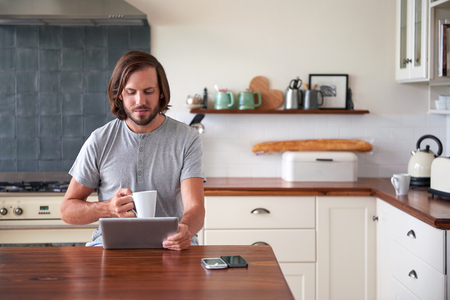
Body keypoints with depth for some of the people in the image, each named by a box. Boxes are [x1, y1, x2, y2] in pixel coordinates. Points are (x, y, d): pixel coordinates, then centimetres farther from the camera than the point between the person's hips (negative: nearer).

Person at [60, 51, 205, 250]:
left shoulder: (187, 139, 2)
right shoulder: (99, 141, 4)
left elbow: (195, 207, -8)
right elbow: (67, 210, 8)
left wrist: (185, 231, -33)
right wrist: (109, 208, -13)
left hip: (170, 246, -1)